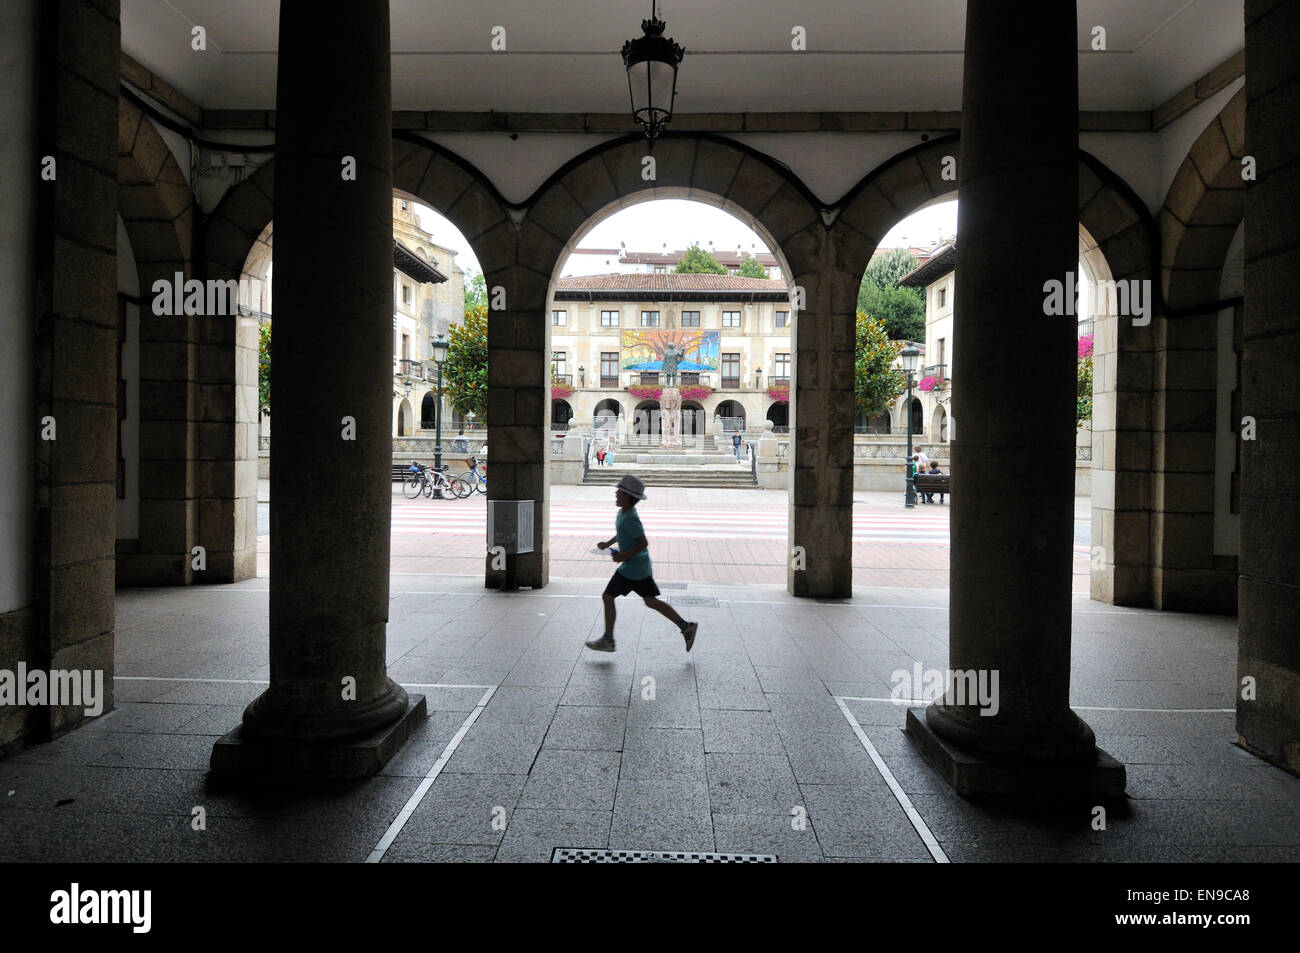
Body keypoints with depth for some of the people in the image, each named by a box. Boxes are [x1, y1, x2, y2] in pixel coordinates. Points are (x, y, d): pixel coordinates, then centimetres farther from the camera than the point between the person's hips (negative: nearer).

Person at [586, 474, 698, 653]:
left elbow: (643, 543, -24)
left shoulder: (630, 518, -22)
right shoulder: (623, 512, 8)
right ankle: (686, 626, 15)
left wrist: (624, 556, -19)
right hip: (642, 566, 10)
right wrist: (608, 543, 18)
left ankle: (608, 640, 11)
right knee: (651, 601, 14)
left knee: (608, 597, 1)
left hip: (632, 567, -10)